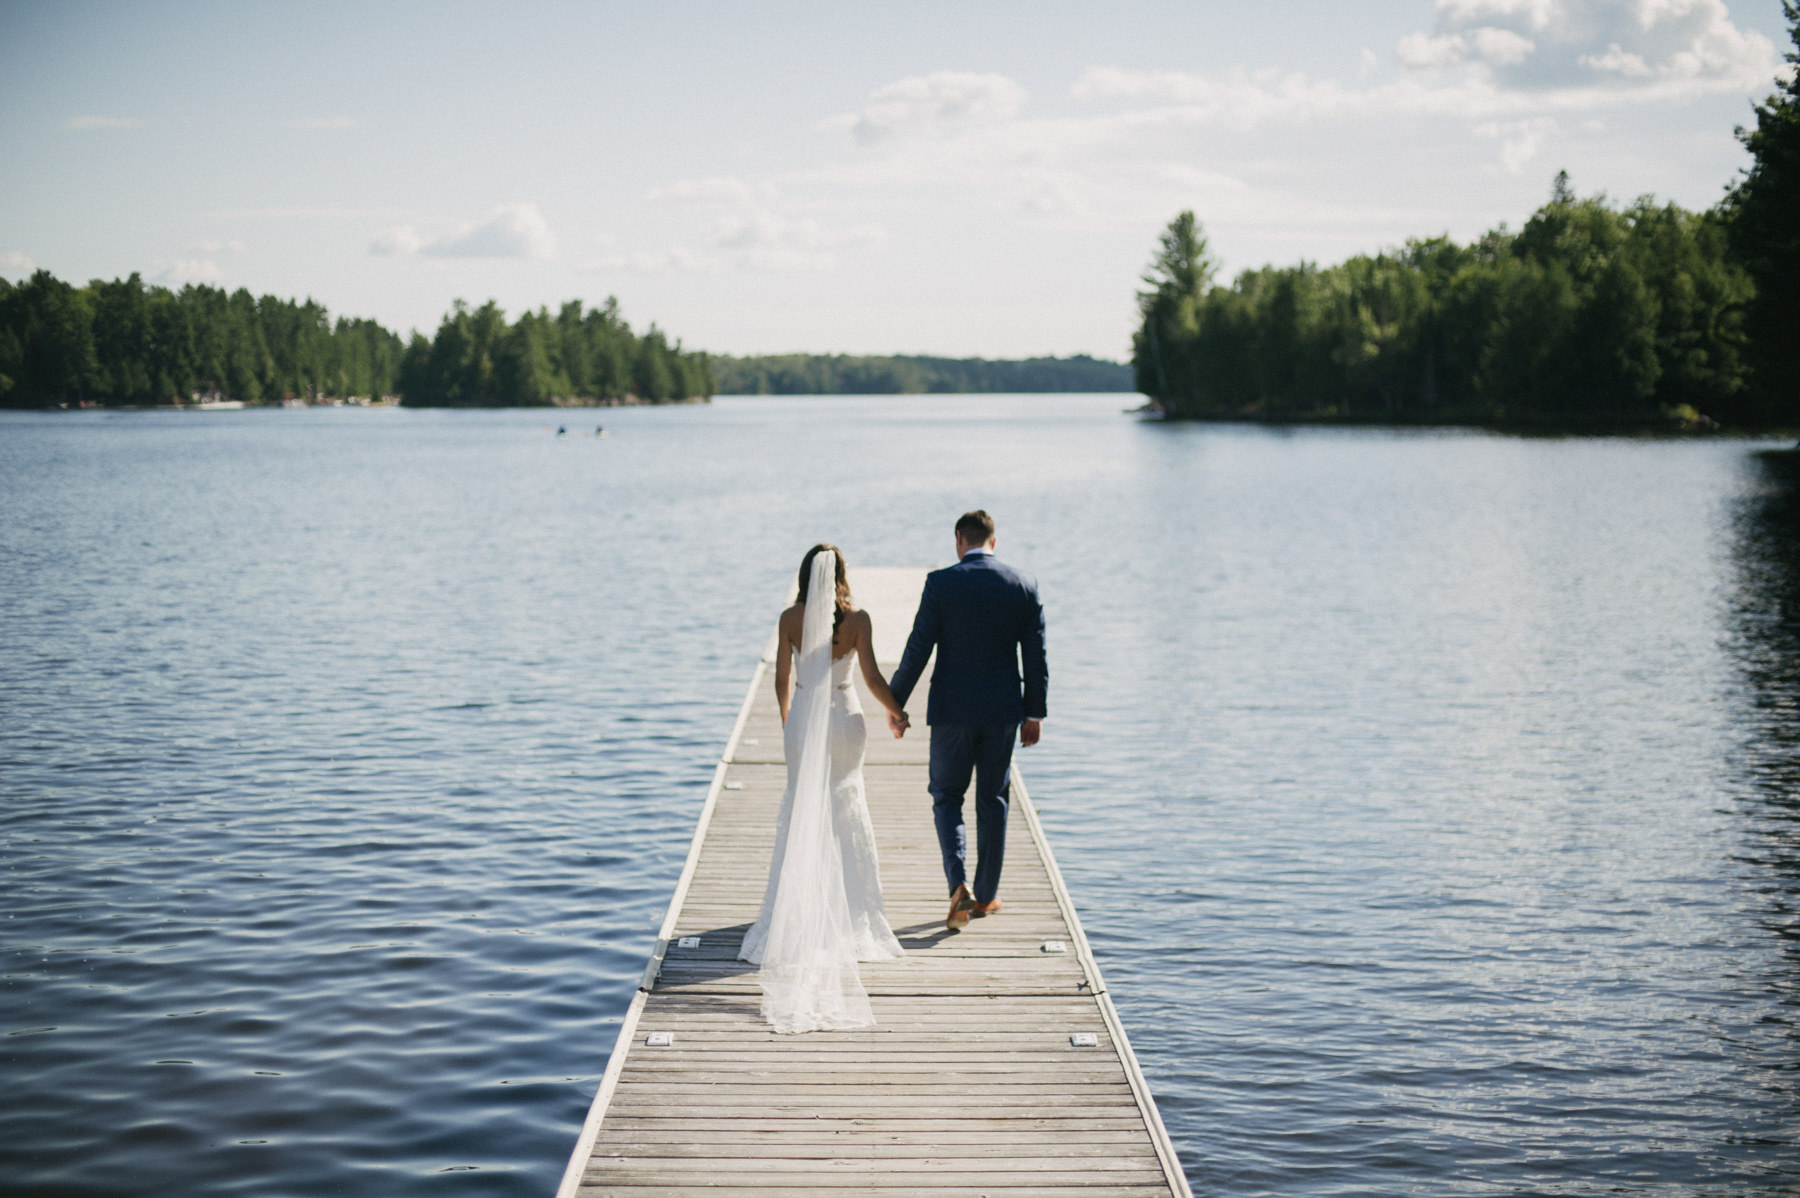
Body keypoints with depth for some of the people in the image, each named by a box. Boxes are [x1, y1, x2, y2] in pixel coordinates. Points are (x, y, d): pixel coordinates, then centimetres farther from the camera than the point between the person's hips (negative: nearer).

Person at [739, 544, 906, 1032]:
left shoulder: (790, 619, -4)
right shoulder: (857, 619, -9)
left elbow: (782, 679, 2)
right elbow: (872, 677, -10)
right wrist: (896, 712, 8)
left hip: (802, 719, 1)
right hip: (844, 716, -1)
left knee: (802, 809, 11)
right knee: (845, 805, 13)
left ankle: (798, 914, 10)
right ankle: (851, 909, 17)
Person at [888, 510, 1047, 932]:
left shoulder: (940, 583, -9)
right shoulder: (1024, 585, -1)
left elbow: (918, 648, -9)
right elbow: (1035, 657, 2)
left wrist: (896, 703, 1)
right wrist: (1034, 712, 11)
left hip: (952, 709, -2)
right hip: (1003, 710, 2)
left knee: (947, 796, 9)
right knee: (993, 800, 14)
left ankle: (959, 885, -10)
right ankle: (986, 895, 21)